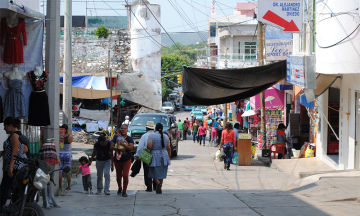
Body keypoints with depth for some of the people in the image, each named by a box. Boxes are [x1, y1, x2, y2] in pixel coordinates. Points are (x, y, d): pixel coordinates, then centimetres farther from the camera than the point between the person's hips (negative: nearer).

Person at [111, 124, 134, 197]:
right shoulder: (116, 137, -1)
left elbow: (131, 147, -17)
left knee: (125, 175, -13)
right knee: (118, 176, 12)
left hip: (127, 160, -1)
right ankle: (119, 188, 40)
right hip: (118, 160, 2)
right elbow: (111, 147, -9)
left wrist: (123, 144, -29)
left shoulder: (129, 139, -3)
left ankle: (124, 191, -2)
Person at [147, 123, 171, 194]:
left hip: (155, 156, -4)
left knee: (154, 172, 6)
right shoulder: (166, 136, 6)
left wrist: (149, 150, 4)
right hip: (164, 156, 4)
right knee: (161, 173, 11)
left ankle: (158, 183, -19)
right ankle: (159, 189, 11)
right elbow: (169, 148, 5)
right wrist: (169, 158, 13)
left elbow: (149, 146, -18)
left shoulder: (152, 136, -7)